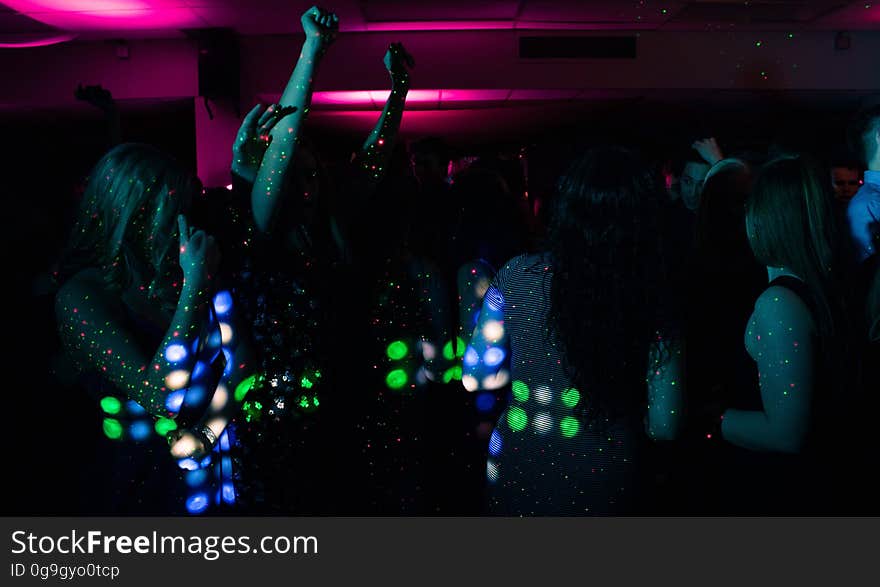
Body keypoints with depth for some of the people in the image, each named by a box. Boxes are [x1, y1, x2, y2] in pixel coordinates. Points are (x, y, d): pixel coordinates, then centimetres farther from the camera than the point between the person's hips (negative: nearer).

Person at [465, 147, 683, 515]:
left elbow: (475, 375, -6)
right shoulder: (651, 302, -17)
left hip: (517, 475, 0)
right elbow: (664, 427, -11)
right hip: (601, 490, 0)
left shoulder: (518, 275, -15)